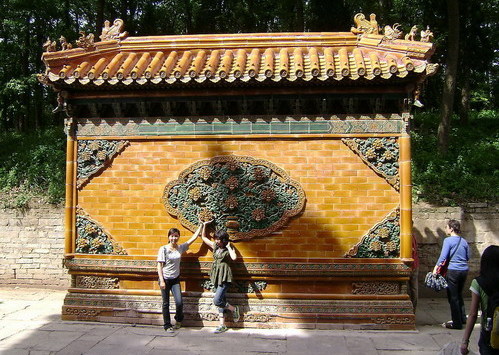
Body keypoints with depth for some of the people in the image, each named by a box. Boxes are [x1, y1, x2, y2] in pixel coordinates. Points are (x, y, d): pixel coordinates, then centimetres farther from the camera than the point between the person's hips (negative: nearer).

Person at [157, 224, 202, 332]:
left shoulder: (181, 248, 2)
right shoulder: (164, 249, -9)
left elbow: (193, 238, 7)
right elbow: (159, 265, -10)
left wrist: (201, 226, 8)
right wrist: (161, 281, -16)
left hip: (175, 279, 3)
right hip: (165, 279, -3)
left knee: (179, 302, -5)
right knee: (166, 303, 6)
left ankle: (179, 320, 24)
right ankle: (167, 325, 20)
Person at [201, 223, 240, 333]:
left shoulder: (229, 249, -7)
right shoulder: (215, 246, 10)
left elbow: (234, 258, -28)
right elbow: (203, 237, 19)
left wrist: (228, 247, -17)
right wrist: (204, 225, 14)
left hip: (225, 278, -7)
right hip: (217, 277, 7)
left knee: (217, 301, -14)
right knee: (220, 301, 9)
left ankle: (234, 309, 10)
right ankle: (222, 325, 14)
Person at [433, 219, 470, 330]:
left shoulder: (448, 240, -11)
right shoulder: (464, 241, 6)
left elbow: (443, 256, -15)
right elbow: (468, 257, 13)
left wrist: (436, 267, -8)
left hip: (453, 271, -6)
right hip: (464, 270, 6)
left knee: (453, 297, 3)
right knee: (459, 295, 22)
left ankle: (457, 323, 9)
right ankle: (462, 318, 29)